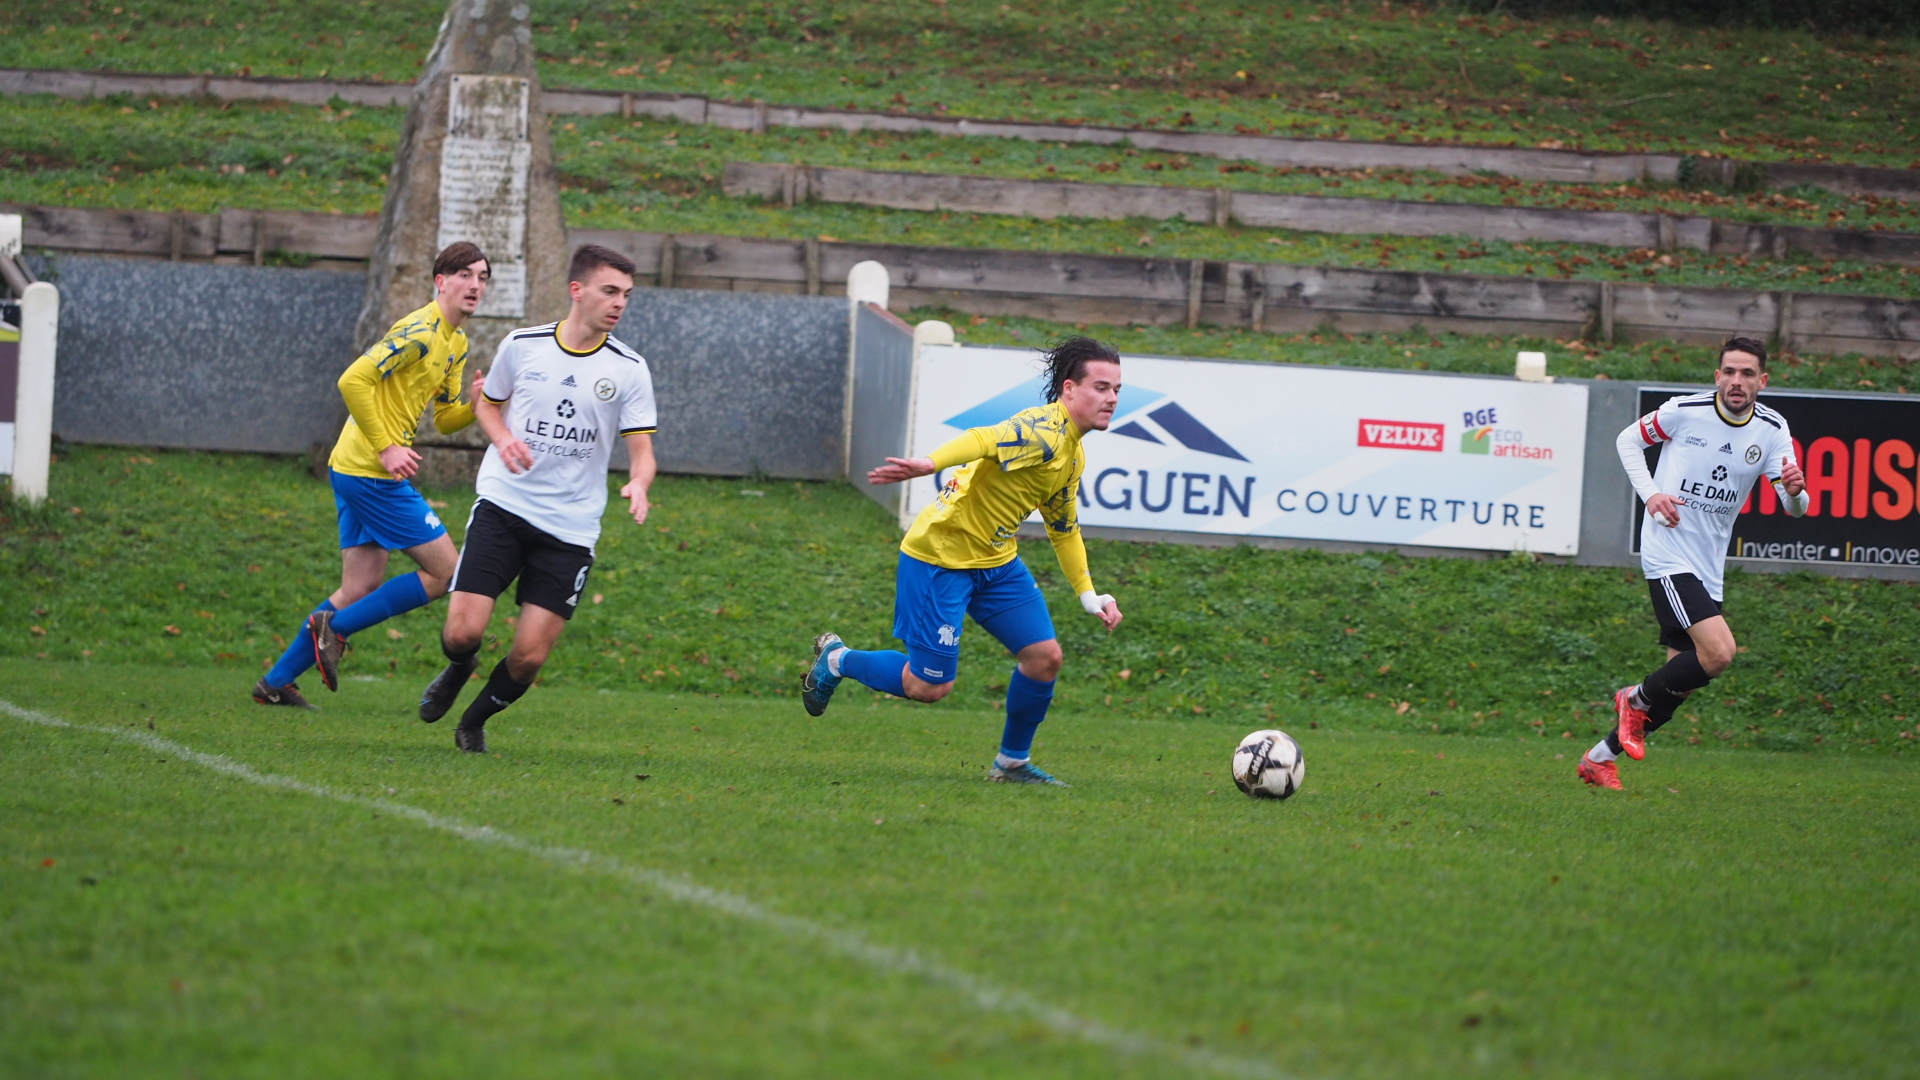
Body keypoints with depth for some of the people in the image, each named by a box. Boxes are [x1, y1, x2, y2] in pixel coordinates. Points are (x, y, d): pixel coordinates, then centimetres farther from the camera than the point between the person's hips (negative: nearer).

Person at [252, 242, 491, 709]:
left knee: (362, 589, 11)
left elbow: (446, 418, 21)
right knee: (444, 572, -6)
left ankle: (276, 682, 14)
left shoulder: (456, 342, 17)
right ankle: (335, 628, -1)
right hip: (371, 473, -10)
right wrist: (386, 447, -21)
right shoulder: (420, 332, -15)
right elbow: (354, 380, -22)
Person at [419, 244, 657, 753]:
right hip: (503, 505, 0)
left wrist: (638, 485, -25)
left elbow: (641, 449, -1)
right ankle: (458, 671, 26)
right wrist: (504, 439, -4)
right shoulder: (521, 346, 1)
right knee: (463, 631, -12)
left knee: (529, 657, -5)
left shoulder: (628, 368, -1)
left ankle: (475, 721, 25)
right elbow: (487, 403, 18)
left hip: (571, 527, 0)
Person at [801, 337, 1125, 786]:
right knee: (930, 686, -5)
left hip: (997, 561, 9)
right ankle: (836, 660, 21)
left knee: (1045, 657, -1)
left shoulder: (1074, 457, 10)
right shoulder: (1043, 431, -22)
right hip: (940, 557, -9)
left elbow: (1064, 528, 25)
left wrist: (1088, 594, 20)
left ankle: (1012, 762, 18)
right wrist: (929, 464, -60)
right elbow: (983, 441, -41)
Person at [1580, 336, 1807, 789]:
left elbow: (1794, 508, -3)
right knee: (1719, 652, -23)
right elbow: (1628, 439, 7)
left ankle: (1601, 759, 23)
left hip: (1709, 566, 6)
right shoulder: (1685, 411, -10)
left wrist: (1795, 490, -28)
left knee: (1682, 681, 8)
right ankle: (1638, 698, 2)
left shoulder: (1772, 429, 0)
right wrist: (1651, 493, -8)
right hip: (1669, 553, -6)